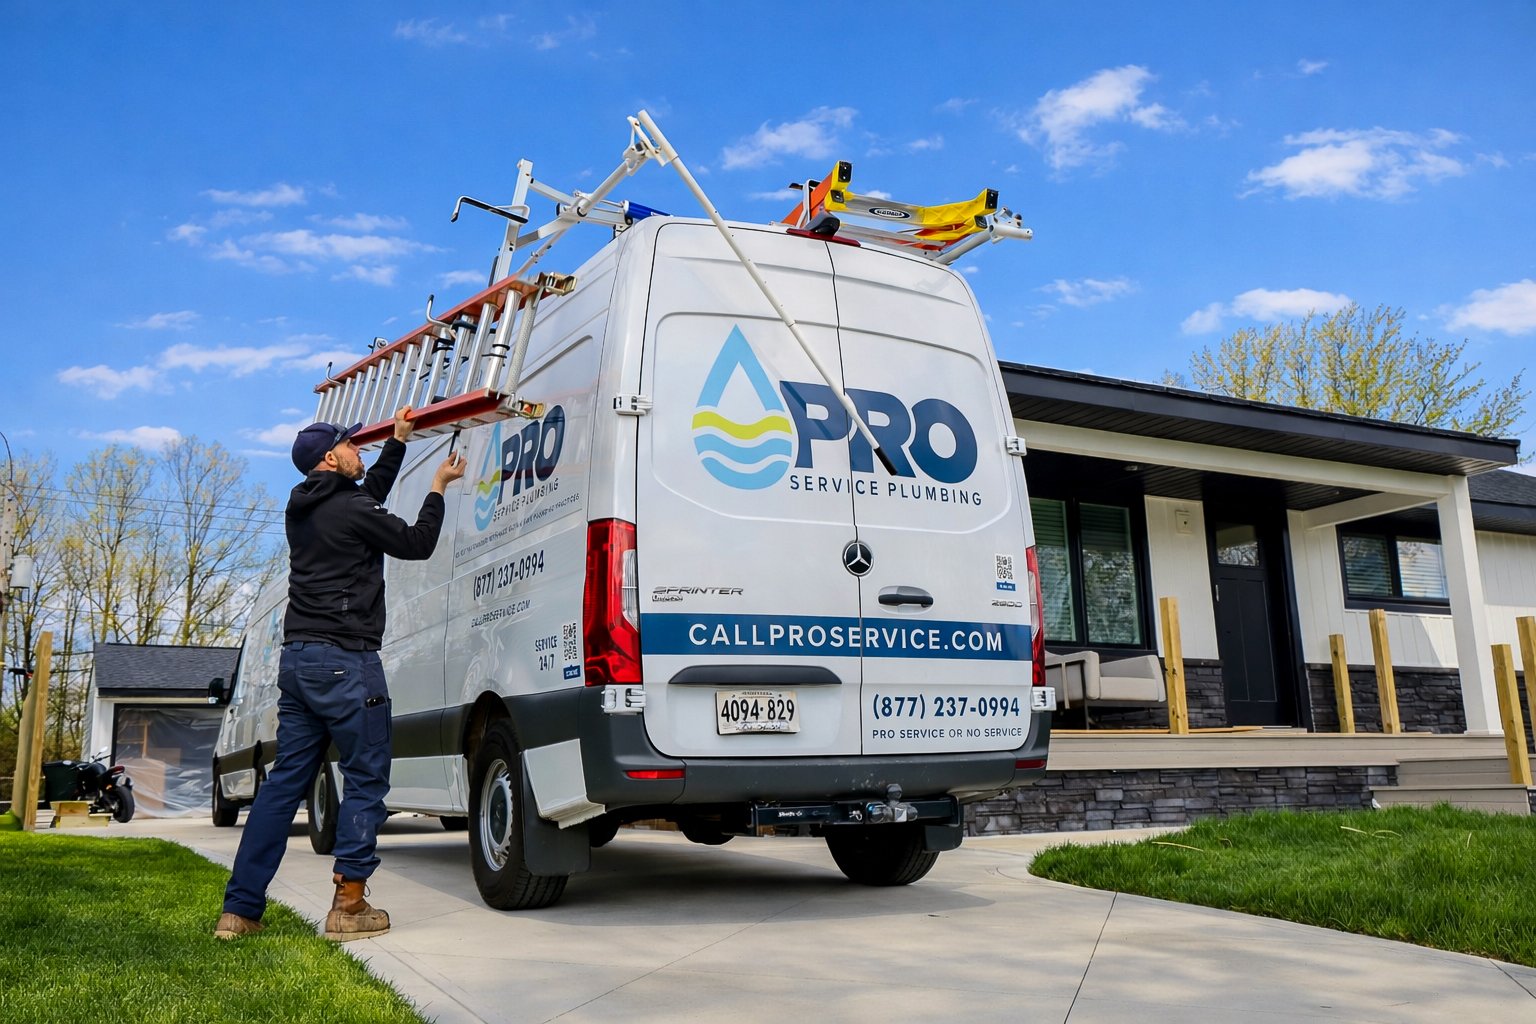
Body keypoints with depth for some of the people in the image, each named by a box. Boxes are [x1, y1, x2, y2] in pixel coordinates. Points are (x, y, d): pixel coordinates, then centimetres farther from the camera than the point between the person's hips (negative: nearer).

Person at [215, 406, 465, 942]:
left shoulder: (302, 507, 16)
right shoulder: (352, 510, -10)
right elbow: (417, 544, 1)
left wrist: (398, 441, 36)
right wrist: (438, 489, 13)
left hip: (297, 658, 9)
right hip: (345, 661, -9)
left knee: (285, 780, 11)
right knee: (365, 779, 1)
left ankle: (239, 910, 11)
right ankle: (349, 906, 3)